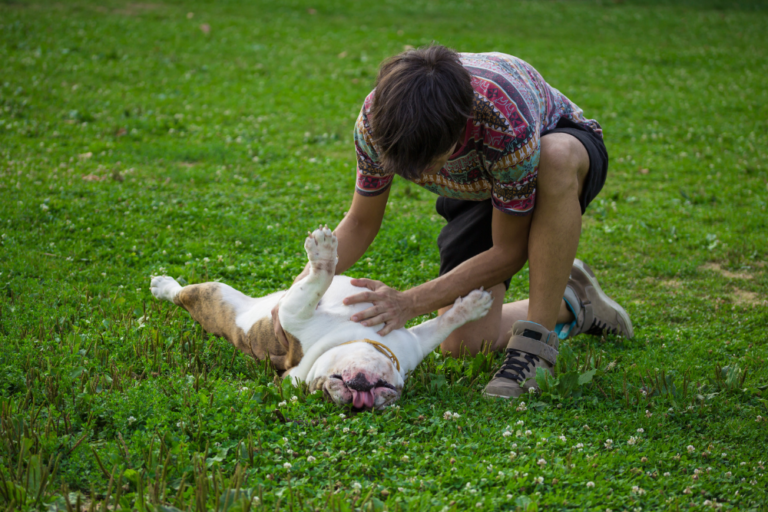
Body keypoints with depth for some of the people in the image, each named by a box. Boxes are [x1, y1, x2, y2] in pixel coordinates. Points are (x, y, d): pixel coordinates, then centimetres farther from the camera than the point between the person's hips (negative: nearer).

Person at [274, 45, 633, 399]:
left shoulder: (507, 125, -43)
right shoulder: (376, 119, -30)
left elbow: (508, 251, -29)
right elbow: (361, 223, -13)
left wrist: (410, 303, -35)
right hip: (479, 187, 4)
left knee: (557, 157, -43)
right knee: (463, 343, -13)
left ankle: (535, 344, -31)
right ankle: (569, 306, 17)